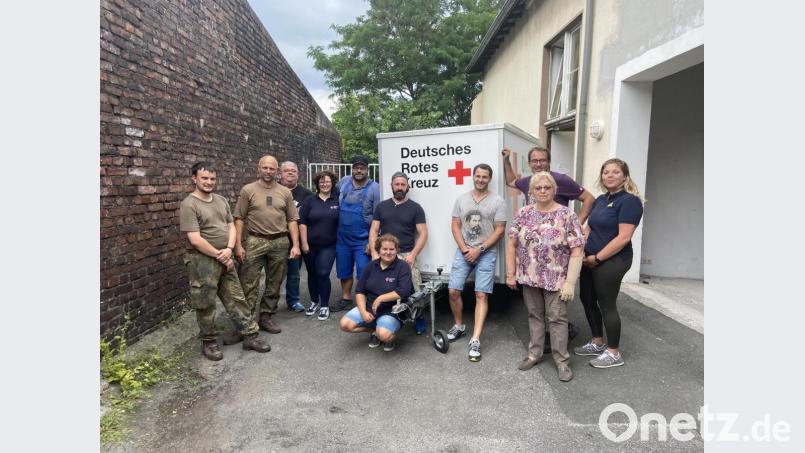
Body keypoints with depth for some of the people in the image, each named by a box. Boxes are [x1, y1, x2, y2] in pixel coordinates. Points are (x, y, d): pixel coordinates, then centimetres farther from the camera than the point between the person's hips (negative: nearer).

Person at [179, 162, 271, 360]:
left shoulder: (221, 200, 10)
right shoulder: (189, 205, -11)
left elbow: (231, 226, 10)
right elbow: (195, 239, -18)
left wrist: (229, 249, -7)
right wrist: (218, 255, -12)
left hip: (225, 258, 6)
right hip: (202, 260, -6)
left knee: (237, 299, 9)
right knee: (205, 304, 7)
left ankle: (250, 335, 17)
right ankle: (208, 342, 23)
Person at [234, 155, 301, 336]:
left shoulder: (285, 192, 7)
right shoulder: (248, 190, 1)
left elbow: (292, 220, 7)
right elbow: (239, 219, 0)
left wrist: (295, 245, -1)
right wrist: (238, 245, -6)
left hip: (280, 243, 3)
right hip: (255, 242, -2)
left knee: (274, 285, 11)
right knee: (249, 285, -1)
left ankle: (266, 317, 25)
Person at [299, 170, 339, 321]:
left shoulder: (338, 200, 0)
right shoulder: (310, 201, 1)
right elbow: (302, 223, -2)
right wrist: (304, 243, -8)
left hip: (329, 246, -2)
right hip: (310, 245, 2)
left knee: (323, 274, -7)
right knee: (312, 274, 12)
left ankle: (325, 306, 8)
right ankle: (314, 302, 30)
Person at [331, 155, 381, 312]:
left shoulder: (374, 188, -10)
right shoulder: (344, 181, 3)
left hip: (363, 240, -5)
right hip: (342, 238, 5)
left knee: (364, 273, 0)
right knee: (344, 271, 16)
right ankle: (345, 299, 32)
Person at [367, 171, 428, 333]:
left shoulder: (415, 208, 8)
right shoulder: (381, 206, 15)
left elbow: (423, 234, 3)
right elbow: (373, 231, 12)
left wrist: (412, 255, -9)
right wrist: (374, 254, -1)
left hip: (406, 255, -2)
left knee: (414, 290, -13)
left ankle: (419, 317, 9)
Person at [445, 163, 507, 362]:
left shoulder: (498, 201, -2)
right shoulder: (461, 199, 8)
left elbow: (499, 230, -5)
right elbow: (455, 225, 6)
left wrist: (479, 249, -12)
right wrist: (464, 248, -7)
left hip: (486, 253, -3)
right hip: (463, 252, 3)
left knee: (481, 295, -6)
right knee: (453, 291, 0)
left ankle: (475, 340, -4)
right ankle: (458, 326, 25)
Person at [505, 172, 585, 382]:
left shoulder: (567, 215, -9)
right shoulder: (523, 213, 1)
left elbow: (576, 251, -12)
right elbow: (512, 244, 5)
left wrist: (570, 282, -16)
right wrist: (511, 274, 3)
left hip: (556, 279, -3)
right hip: (529, 277, 3)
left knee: (557, 318, 5)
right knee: (534, 315, 15)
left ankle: (562, 361, 19)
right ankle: (534, 354, 30)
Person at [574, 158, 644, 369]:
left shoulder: (629, 201, -14)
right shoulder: (600, 200, 12)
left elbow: (623, 237, -20)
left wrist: (597, 258, -16)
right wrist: (581, 250, 0)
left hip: (612, 261, -8)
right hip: (591, 260, 8)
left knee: (606, 304, 1)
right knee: (587, 299, 14)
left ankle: (614, 353, 18)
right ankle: (598, 343, 32)